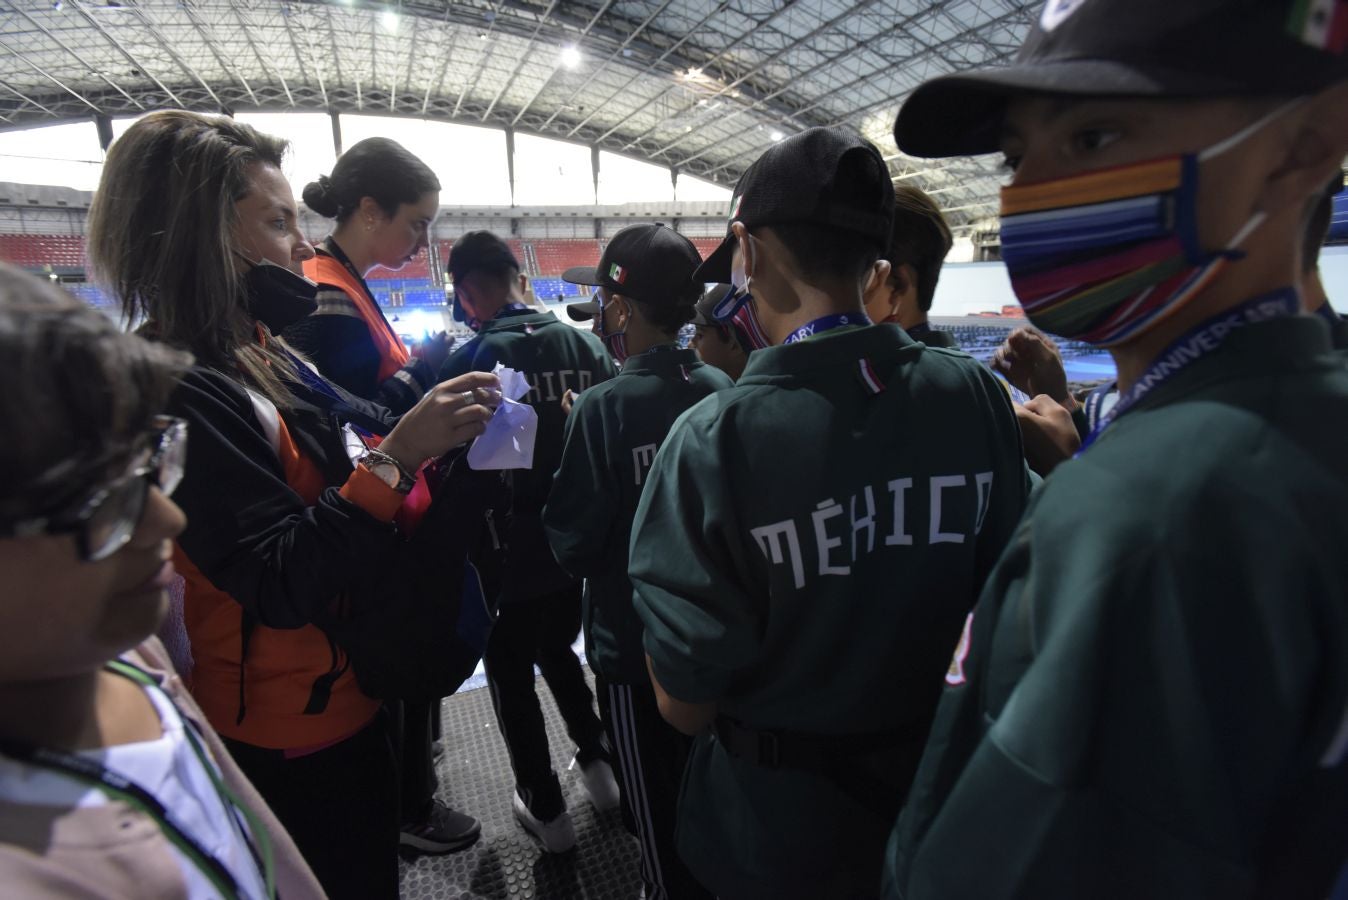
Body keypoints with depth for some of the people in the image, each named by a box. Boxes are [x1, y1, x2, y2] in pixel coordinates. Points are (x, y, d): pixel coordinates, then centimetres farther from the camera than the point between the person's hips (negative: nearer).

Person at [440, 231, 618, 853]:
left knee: (512, 677, 15)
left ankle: (546, 810, 27)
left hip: (511, 552, -4)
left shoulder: (469, 361, -17)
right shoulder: (585, 345, -4)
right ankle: (597, 763, 36)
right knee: (559, 649, 27)